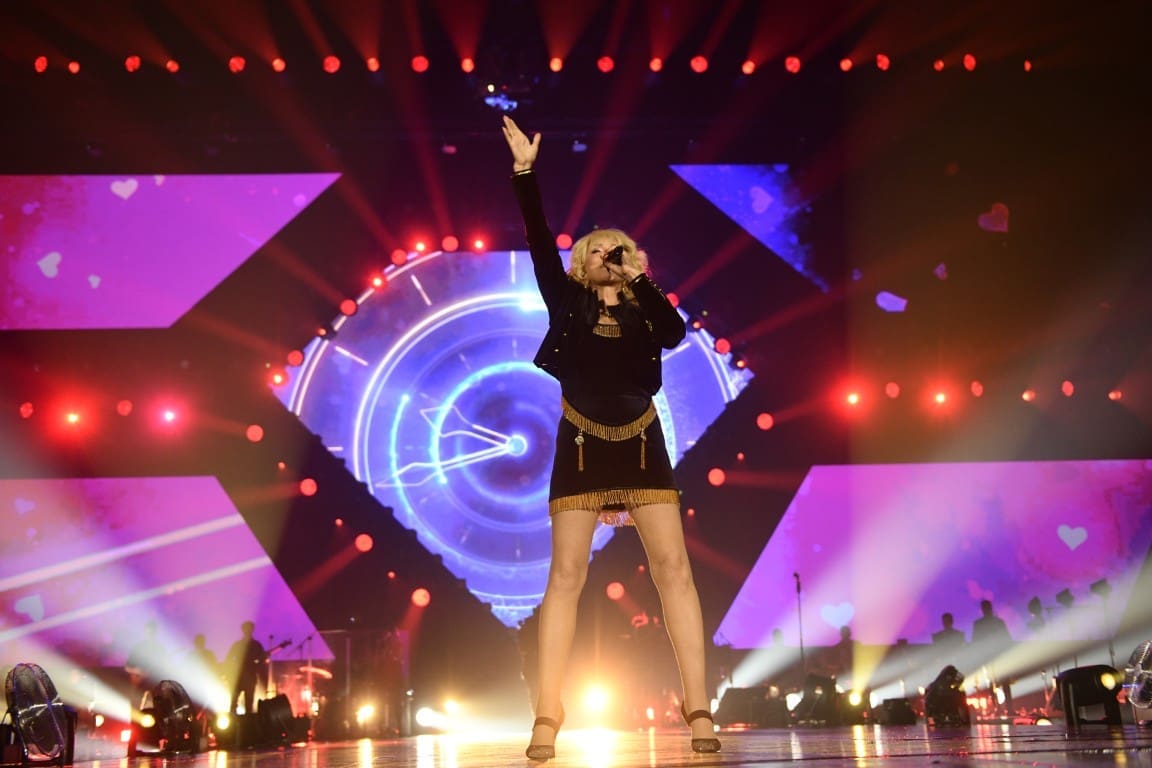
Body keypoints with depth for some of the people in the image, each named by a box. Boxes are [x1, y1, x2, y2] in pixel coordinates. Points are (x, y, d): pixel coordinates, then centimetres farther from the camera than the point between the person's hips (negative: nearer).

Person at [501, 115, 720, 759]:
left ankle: (699, 711, -5)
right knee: (566, 574, -4)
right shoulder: (568, 302, 6)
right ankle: (548, 719, -4)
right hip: (581, 448, -1)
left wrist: (642, 278, -11)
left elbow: (676, 333, -13)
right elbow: (540, 242, -3)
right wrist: (525, 171, -9)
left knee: (674, 569, -6)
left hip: (642, 447, 1)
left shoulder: (644, 309, 8)